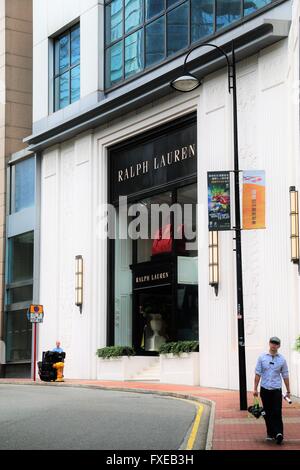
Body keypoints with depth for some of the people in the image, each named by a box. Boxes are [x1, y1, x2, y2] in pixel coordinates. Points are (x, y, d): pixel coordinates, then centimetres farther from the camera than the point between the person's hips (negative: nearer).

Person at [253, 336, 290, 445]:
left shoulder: (282, 359, 4)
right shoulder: (262, 358, 3)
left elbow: (285, 376, 7)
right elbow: (258, 374, 4)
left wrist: (288, 391, 8)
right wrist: (255, 389, 0)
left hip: (276, 390, -1)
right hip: (265, 390, 1)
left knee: (277, 412, -11)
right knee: (268, 413, 7)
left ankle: (278, 433, -13)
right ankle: (270, 434, 16)